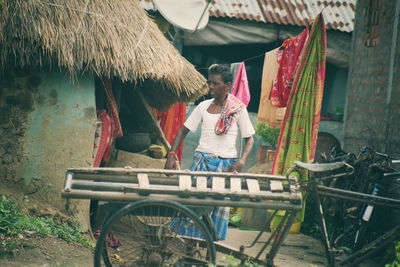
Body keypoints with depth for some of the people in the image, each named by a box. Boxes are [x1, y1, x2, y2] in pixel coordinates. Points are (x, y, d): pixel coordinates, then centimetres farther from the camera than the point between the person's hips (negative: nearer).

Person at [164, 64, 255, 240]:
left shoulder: (238, 109, -2)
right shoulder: (204, 106, 5)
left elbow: (249, 139, 1)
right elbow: (184, 130, 7)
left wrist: (241, 161, -17)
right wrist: (171, 155, -6)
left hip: (226, 164, -2)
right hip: (202, 160, 2)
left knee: (220, 203, 4)